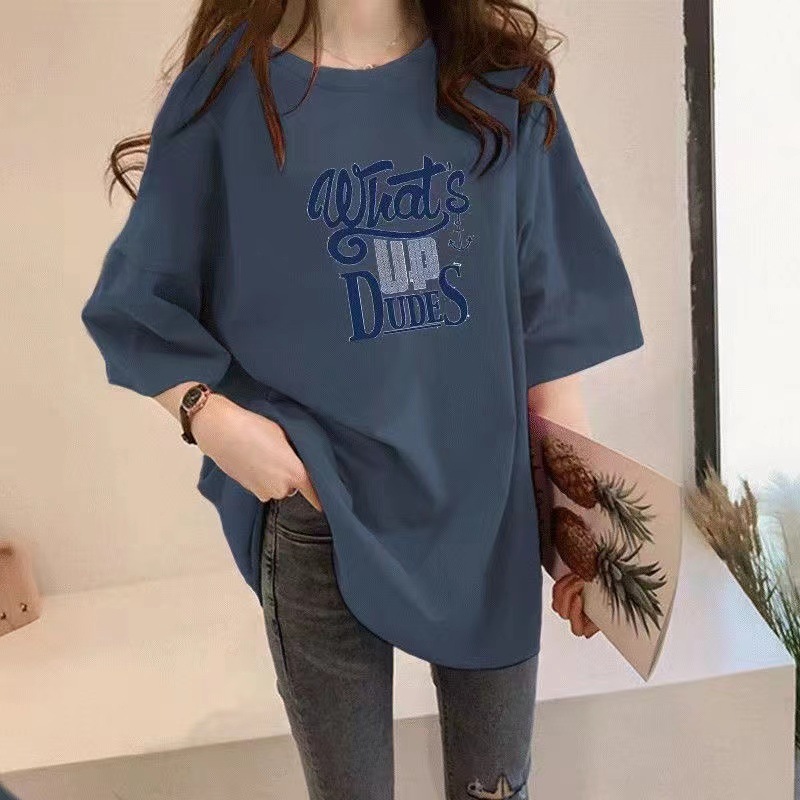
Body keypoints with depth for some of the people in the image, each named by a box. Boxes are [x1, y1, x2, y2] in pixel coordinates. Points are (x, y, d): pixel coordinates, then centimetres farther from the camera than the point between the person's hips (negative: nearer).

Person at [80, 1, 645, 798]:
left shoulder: (502, 79, 0)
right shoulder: (231, 82, -5)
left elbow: (552, 319, 1)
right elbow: (139, 303, 1)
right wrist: (212, 417, -16)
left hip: (489, 509, 2)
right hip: (320, 518, -1)